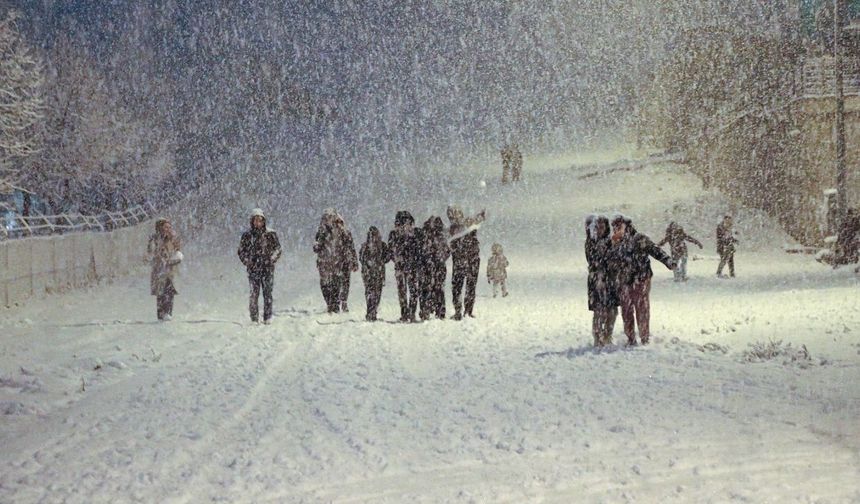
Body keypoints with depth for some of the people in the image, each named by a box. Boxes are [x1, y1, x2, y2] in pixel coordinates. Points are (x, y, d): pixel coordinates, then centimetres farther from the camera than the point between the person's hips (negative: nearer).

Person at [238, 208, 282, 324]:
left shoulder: (271, 234, 6)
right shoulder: (247, 235, 8)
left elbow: (277, 249, 9)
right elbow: (241, 251, 14)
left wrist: (271, 260, -7)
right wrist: (247, 261, -1)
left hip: (268, 268, 0)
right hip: (253, 269, 0)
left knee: (267, 293, -4)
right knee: (254, 294, -3)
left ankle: (267, 318, 1)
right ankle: (254, 319, 2)